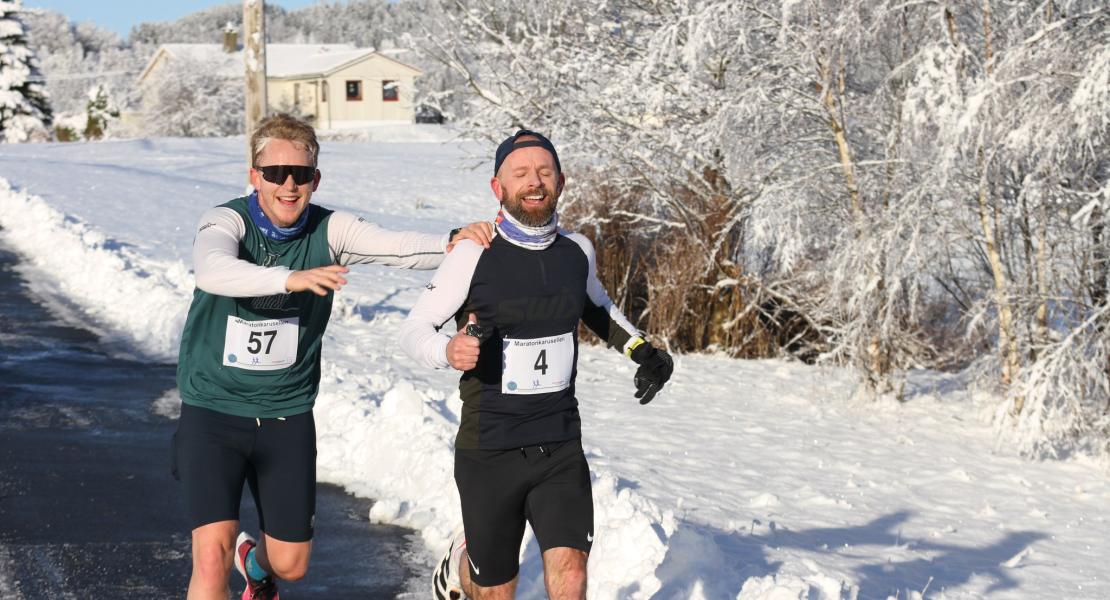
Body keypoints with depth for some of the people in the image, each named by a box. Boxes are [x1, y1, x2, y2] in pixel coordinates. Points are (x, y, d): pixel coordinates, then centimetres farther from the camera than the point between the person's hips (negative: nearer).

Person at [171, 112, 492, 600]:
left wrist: (453, 243, -39)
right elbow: (213, 271, -36)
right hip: (214, 411, -3)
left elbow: (398, 247, -19)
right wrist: (292, 279, -52)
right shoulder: (227, 221, -14)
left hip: (287, 414, 3)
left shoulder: (329, 230, -5)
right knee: (212, 555, -17)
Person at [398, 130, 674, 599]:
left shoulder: (578, 251, 2)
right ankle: (463, 558, 47)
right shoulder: (474, 255, -11)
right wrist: (448, 350, -29)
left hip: (561, 448, 3)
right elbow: (413, 329, -7)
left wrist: (642, 350, 11)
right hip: (488, 451, -2)